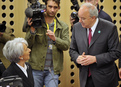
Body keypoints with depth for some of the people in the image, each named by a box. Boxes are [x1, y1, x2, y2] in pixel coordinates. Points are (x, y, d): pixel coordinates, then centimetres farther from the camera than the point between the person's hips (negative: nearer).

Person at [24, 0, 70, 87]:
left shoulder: (63, 27, 8)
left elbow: (66, 45, -2)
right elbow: (27, 45, -1)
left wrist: (55, 39, -19)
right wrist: (32, 30, -17)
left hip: (52, 70, 1)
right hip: (36, 68, -1)